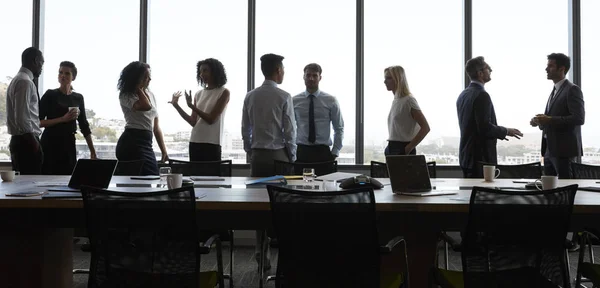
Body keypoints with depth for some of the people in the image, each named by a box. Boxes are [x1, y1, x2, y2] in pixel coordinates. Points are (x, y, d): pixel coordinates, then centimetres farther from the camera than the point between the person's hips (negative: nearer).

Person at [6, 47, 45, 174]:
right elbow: (22, 117, -21)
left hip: (18, 140, 10)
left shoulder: (17, 80, 18)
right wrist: (34, 143, -16)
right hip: (27, 141, -10)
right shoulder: (25, 82, -14)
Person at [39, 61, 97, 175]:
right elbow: (39, 122, -7)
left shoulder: (78, 98, 11)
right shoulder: (50, 95, -1)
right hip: (51, 144, -4)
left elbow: (84, 126, 14)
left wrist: (92, 151, 11)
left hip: (69, 144, 4)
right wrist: (63, 119, -18)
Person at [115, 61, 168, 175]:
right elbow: (146, 106, -26)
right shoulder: (126, 96, -3)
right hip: (132, 142, -7)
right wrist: (139, 89, -7)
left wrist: (164, 151, 16)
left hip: (146, 143, 7)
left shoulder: (150, 95, 17)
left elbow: (156, 127, 20)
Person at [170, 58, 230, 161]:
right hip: (195, 142, 5)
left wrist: (191, 105, -11)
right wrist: (176, 105, 3)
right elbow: (193, 122, 9)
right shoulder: (199, 94, 14)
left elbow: (211, 119, -8)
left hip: (212, 143, -5)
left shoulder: (223, 92, -1)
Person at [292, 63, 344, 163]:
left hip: (323, 151, 0)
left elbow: (339, 128, 7)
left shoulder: (331, 100, 3)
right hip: (301, 151, 0)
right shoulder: (294, 101, 4)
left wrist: (335, 153, 0)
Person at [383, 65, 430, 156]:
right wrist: (389, 148, 9)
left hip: (403, 150, -8)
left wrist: (409, 148, -16)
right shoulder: (395, 100, 14)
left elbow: (425, 128, -15)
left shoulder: (409, 100, -10)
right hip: (393, 149, 8)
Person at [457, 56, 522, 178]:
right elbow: (485, 127, -21)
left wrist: (498, 132, 20)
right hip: (480, 157, -9)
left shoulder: (463, 95, 13)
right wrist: (506, 132, -5)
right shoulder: (482, 95, -16)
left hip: (466, 156, 9)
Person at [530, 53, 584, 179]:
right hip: (550, 150, 8)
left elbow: (579, 119, -18)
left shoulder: (572, 89, -8)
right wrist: (541, 121, 4)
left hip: (565, 150, -8)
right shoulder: (555, 90, 19)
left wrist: (549, 120, -22)